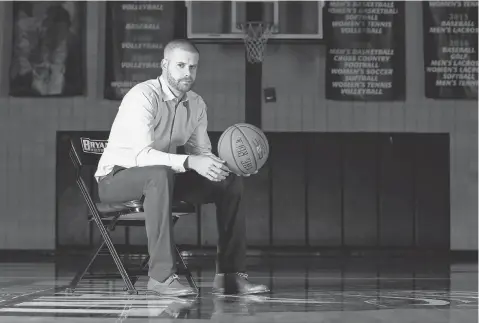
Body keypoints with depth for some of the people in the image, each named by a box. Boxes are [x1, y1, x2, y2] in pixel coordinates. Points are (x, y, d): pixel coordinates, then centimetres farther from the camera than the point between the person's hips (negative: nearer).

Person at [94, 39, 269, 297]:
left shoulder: (197, 104, 2)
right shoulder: (143, 96, -22)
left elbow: (202, 152, 8)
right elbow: (142, 154, -32)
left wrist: (220, 163, -16)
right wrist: (189, 162, -44)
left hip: (162, 176, 8)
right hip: (117, 177, -7)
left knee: (231, 181, -6)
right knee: (160, 174, -40)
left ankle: (229, 272, -7)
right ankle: (161, 275, -39)